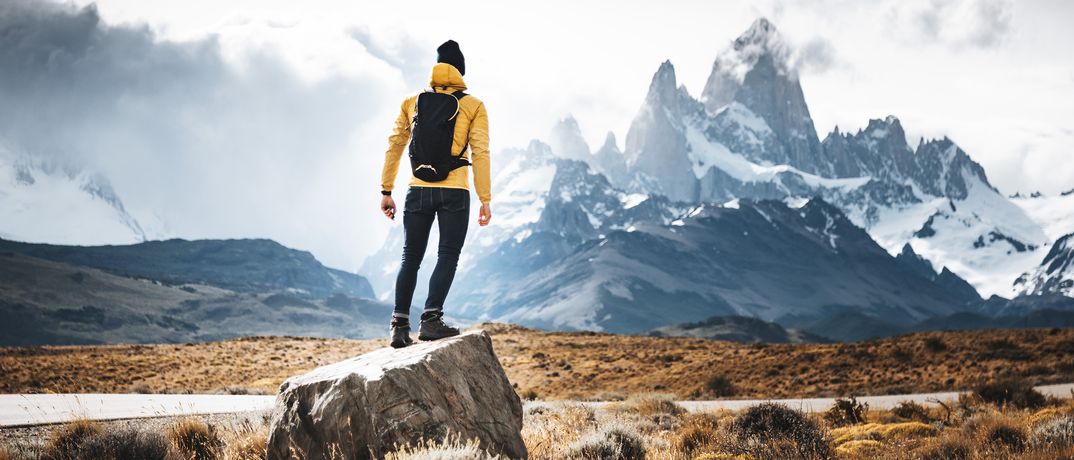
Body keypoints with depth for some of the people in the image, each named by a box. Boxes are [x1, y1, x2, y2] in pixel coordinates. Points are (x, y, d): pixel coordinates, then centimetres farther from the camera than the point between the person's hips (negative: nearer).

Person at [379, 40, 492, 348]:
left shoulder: (412, 103, 10)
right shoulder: (473, 106, 2)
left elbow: (394, 146, 8)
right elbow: (480, 153, -4)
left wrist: (386, 190, 11)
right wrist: (485, 200, -3)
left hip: (418, 192, 3)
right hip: (454, 194, -3)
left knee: (410, 259, 11)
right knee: (448, 256, 4)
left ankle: (400, 325, 9)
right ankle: (431, 319, -10)